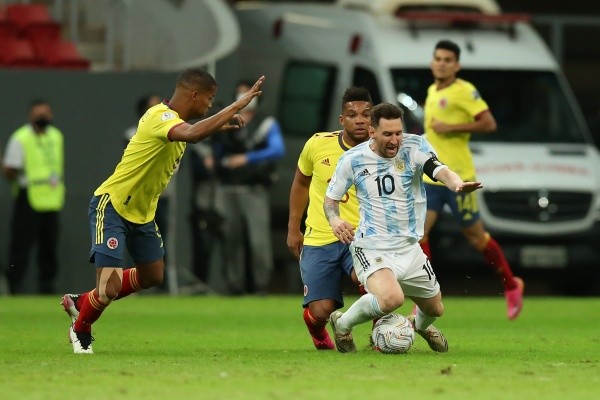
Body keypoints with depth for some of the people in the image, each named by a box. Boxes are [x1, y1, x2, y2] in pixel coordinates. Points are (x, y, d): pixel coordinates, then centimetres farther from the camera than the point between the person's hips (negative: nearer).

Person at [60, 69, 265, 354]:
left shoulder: (172, 118, 4)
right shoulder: (160, 117, -26)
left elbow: (193, 132, 29)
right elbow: (191, 134, -47)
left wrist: (222, 125, 10)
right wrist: (235, 106, -43)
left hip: (141, 212, 10)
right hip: (111, 205, -10)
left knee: (152, 276, 22)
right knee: (109, 288, -15)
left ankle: (83, 302, 36)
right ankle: (81, 330, 16)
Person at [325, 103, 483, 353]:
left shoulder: (414, 147, -9)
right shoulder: (353, 159, -9)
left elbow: (439, 170, -28)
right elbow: (330, 198, 4)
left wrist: (457, 183, -51)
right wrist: (334, 220, -18)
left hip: (408, 247, 4)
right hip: (371, 247, -4)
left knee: (435, 309, 19)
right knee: (391, 299, -32)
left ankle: (420, 324, 59)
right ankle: (343, 323, -3)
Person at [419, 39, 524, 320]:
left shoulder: (464, 91, -10)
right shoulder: (432, 91, 14)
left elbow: (488, 124, -18)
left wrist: (451, 128, -20)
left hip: (458, 177, -7)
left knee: (475, 236, 3)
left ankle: (511, 286, 25)